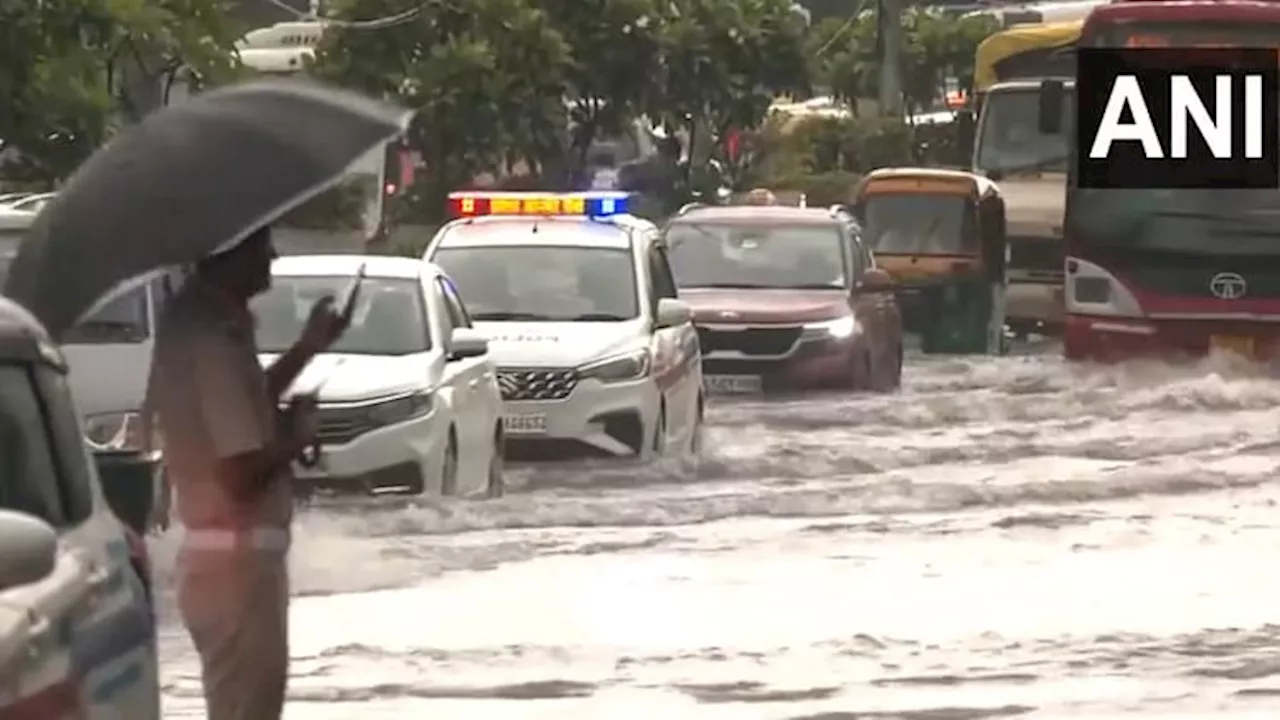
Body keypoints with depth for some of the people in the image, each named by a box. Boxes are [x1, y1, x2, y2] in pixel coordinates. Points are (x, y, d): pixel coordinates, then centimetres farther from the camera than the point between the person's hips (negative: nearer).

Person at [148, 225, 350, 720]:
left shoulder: (194, 320, 8)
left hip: (223, 554, 10)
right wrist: (296, 435, -7)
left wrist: (306, 349, 19)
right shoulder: (215, 337, -22)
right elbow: (241, 473, -25)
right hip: (236, 560, -10)